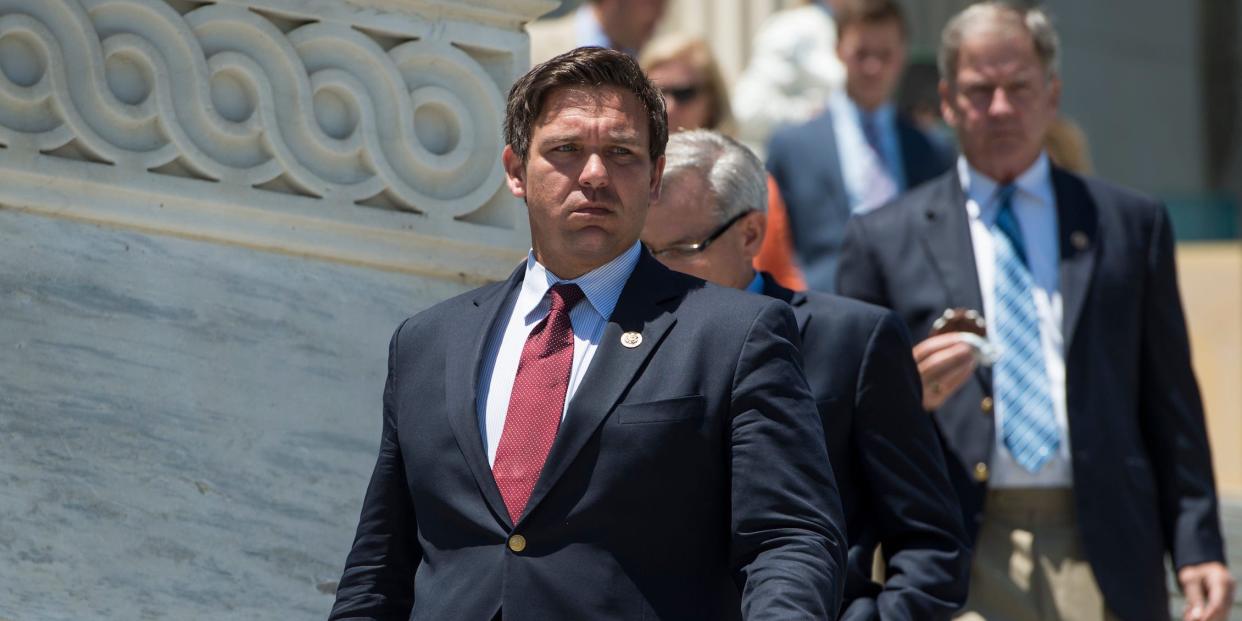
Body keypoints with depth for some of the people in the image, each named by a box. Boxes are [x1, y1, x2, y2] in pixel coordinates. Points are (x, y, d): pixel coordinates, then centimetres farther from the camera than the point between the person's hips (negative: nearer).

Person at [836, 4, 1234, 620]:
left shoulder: (1130, 223, 13)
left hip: (1104, 556, 2)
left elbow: (1170, 402, 11)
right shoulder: (882, 239, 9)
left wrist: (1197, 548, 4)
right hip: (958, 563, -1)